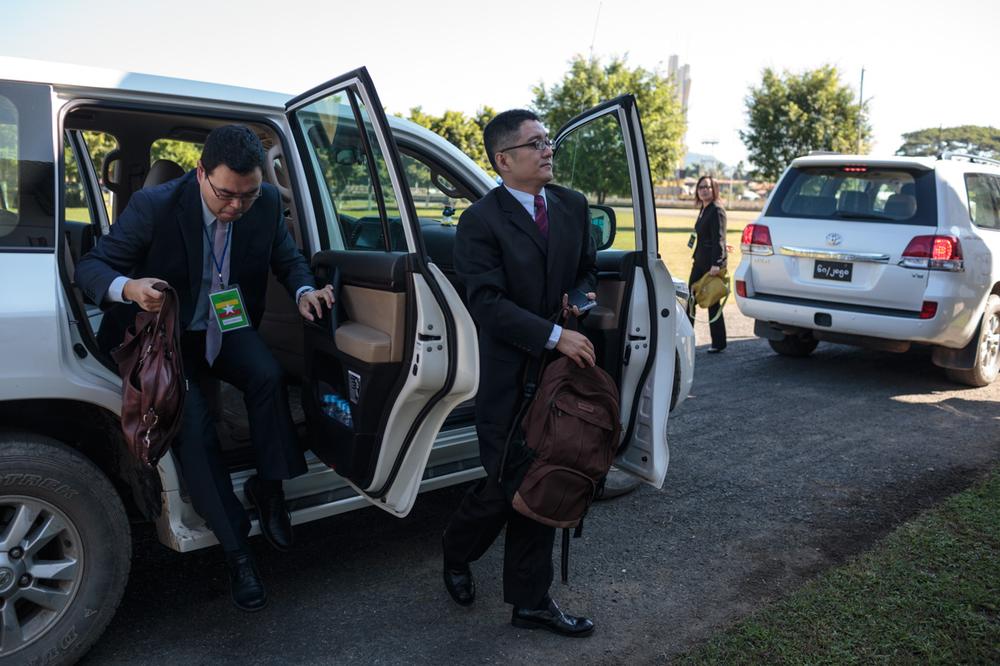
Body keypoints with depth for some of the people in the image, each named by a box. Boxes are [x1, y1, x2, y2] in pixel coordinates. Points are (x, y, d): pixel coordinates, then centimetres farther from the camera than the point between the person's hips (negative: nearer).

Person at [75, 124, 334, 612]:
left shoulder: (267, 202, -11)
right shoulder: (154, 206, -21)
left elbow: (288, 258, 5)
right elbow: (90, 267, -15)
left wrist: (304, 291, -19)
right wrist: (127, 288, -39)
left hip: (228, 327, 3)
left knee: (268, 376, -30)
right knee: (192, 424, -25)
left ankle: (268, 488, -7)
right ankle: (237, 552, -11)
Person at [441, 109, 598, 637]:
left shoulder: (572, 206, 8)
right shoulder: (480, 222, -11)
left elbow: (588, 270, 19)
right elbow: (487, 303, -19)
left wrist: (584, 298, -3)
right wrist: (555, 336, -24)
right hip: (508, 379, -5)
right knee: (506, 486, 4)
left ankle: (531, 600, 27)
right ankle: (456, 552, 38)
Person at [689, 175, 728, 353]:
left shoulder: (717, 210, -13)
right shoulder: (704, 209, 15)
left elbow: (719, 239, -20)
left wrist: (716, 263, -26)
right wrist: (698, 256, 17)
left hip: (712, 263, -9)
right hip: (700, 260, 9)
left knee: (713, 303, -2)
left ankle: (719, 343, 9)